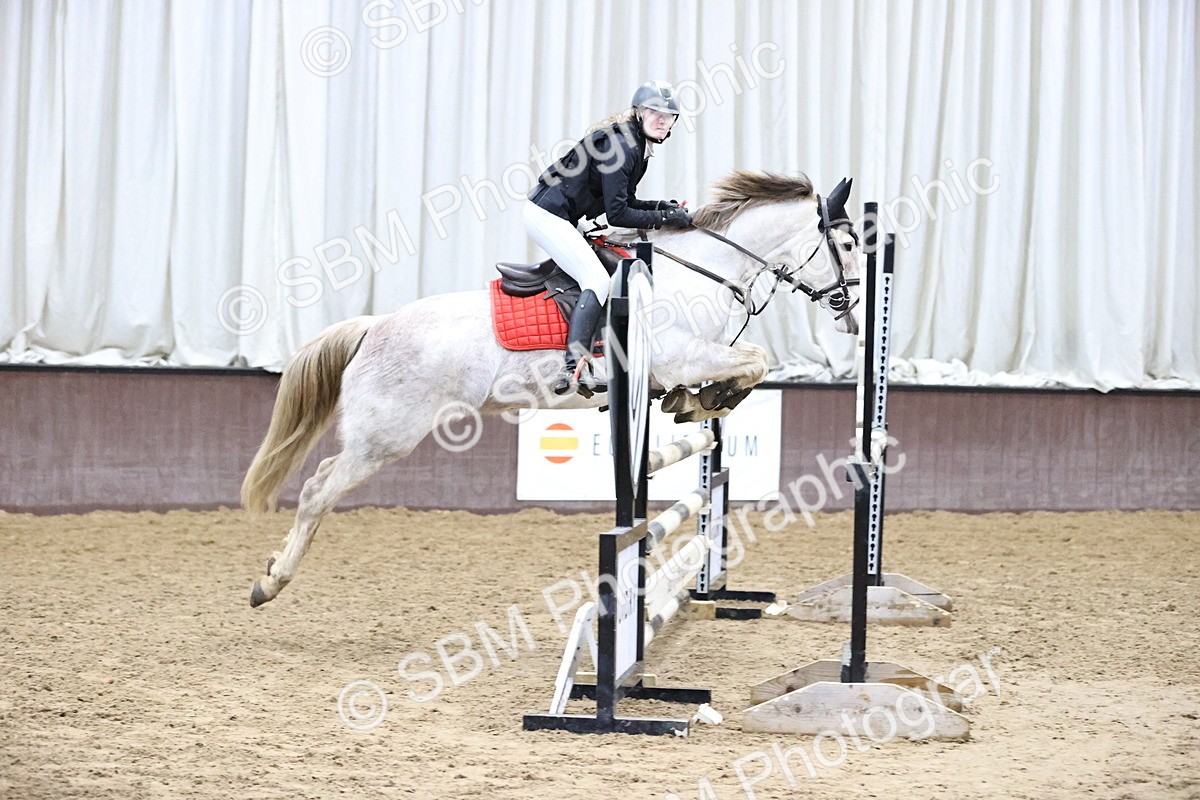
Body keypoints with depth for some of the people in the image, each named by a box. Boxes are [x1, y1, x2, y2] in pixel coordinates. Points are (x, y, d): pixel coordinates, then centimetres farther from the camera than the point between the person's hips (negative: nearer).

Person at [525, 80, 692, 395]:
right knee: (597, 281, -21)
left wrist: (661, 206, 3)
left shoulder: (637, 145, 12)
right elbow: (617, 214, -21)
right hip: (548, 215, -11)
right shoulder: (621, 145, -19)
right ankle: (572, 369, -33)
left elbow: (624, 201, 18)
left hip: (558, 217, 11)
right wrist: (663, 219, -17)